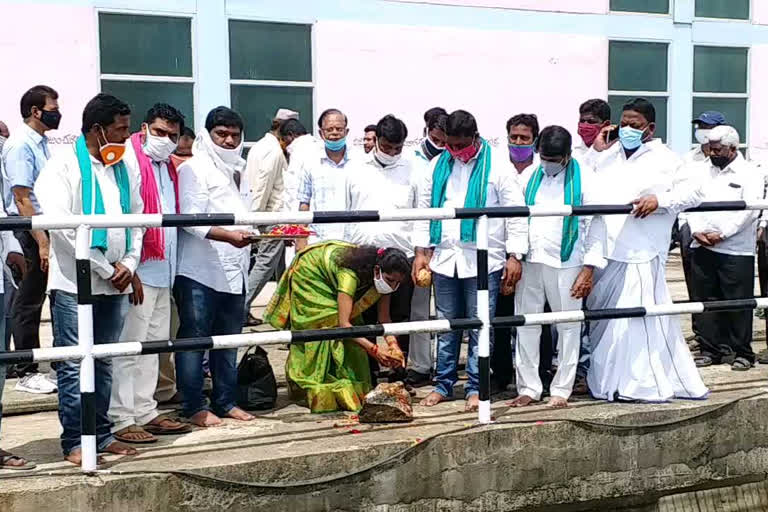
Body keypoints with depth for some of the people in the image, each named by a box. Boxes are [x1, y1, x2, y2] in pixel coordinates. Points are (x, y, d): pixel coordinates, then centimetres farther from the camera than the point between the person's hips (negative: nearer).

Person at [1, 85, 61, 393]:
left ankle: (27, 363, 25)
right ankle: (26, 373, 8)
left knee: (32, 299, 14)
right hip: (30, 232, -8)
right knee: (29, 302, 0)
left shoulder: (41, 143, 11)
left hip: (45, 228, 8)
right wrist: (42, 242, -22)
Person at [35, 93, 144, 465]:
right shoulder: (63, 166, -4)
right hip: (75, 282, -6)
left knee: (103, 363, 12)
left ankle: (101, 434, 20)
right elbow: (63, 226, -13)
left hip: (114, 283, 6)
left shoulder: (124, 169, 14)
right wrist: (105, 269, -12)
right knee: (74, 365, -1)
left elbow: (137, 220, 15)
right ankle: (74, 442, 6)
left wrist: (129, 263, -1)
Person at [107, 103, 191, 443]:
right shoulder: (129, 160, -9)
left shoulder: (168, 167, 18)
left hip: (162, 270, 9)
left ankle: (145, 412, 22)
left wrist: (171, 266, 14)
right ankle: (121, 419, 1)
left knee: (154, 344, 13)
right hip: (138, 271, -9)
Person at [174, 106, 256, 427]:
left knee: (229, 340, 12)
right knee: (194, 338, -2)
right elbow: (192, 219, -16)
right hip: (201, 270, -8)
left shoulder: (238, 170, 20)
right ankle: (193, 406, 6)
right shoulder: (195, 169, -6)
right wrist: (229, 236, -28)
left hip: (234, 270, 8)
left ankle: (225, 401, 22)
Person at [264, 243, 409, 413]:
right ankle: (319, 391, -9)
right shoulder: (349, 273, -43)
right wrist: (374, 350, -53)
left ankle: (351, 389, 3)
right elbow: (343, 323, -47)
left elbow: (383, 317, -19)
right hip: (309, 272, -7)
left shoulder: (382, 276, -23)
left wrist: (393, 344, -36)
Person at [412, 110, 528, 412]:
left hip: (483, 259, -4)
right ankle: (443, 384, 20)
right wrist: (421, 250, 8)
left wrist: (514, 255, -9)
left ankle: (476, 387, 10)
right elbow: (424, 209, 14)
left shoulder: (497, 166, -3)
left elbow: (516, 212, -4)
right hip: (444, 257, 4)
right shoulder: (438, 165, 10)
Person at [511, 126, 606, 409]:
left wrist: (589, 269, -7)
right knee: (526, 324, 6)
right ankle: (528, 388, 16)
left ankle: (561, 390, 15)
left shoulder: (584, 177, -2)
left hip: (566, 264, -3)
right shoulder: (530, 175, 8)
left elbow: (596, 223, -2)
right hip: (530, 261, 3)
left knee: (568, 327, 4)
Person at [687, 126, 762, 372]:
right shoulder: (705, 172, 15)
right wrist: (697, 230, -7)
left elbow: (749, 209, -11)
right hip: (703, 248, 5)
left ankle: (742, 352, 10)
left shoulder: (749, 173, -1)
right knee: (705, 300, 8)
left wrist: (721, 234, -15)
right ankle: (710, 349, 18)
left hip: (736, 250, -5)